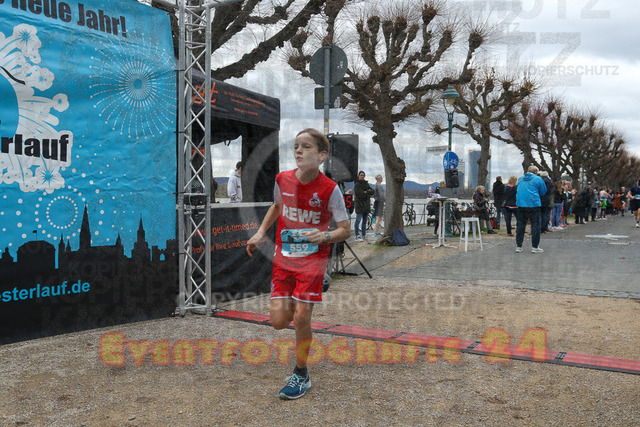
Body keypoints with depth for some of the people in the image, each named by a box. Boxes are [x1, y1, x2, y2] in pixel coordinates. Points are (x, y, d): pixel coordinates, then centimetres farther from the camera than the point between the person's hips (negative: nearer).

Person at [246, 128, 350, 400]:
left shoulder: (330, 189, -14)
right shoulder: (282, 180, -3)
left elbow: (345, 230, -7)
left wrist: (324, 236, -26)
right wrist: (261, 232, 8)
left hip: (313, 260, -3)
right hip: (284, 258, 3)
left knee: (301, 318, -5)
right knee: (278, 321, -3)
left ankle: (301, 375, 18)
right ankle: (295, 308, 34)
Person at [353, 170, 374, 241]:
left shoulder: (366, 184, 16)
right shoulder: (356, 185, -5)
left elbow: (372, 191, 6)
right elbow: (361, 194, -16)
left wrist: (366, 192, -12)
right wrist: (368, 193, -8)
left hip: (366, 205, 7)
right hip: (359, 205, -7)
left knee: (364, 221, 11)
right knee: (358, 220, -7)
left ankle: (363, 235, 18)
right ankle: (357, 236, -6)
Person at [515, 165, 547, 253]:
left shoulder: (520, 178, 12)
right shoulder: (538, 179, -2)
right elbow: (543, 192, 5)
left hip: (520, 204, 4)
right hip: (534, 204, -4)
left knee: (520, 225, 9)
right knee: (535, 225, 3)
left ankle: (518, 246, 10)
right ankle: (535, 246, 4)